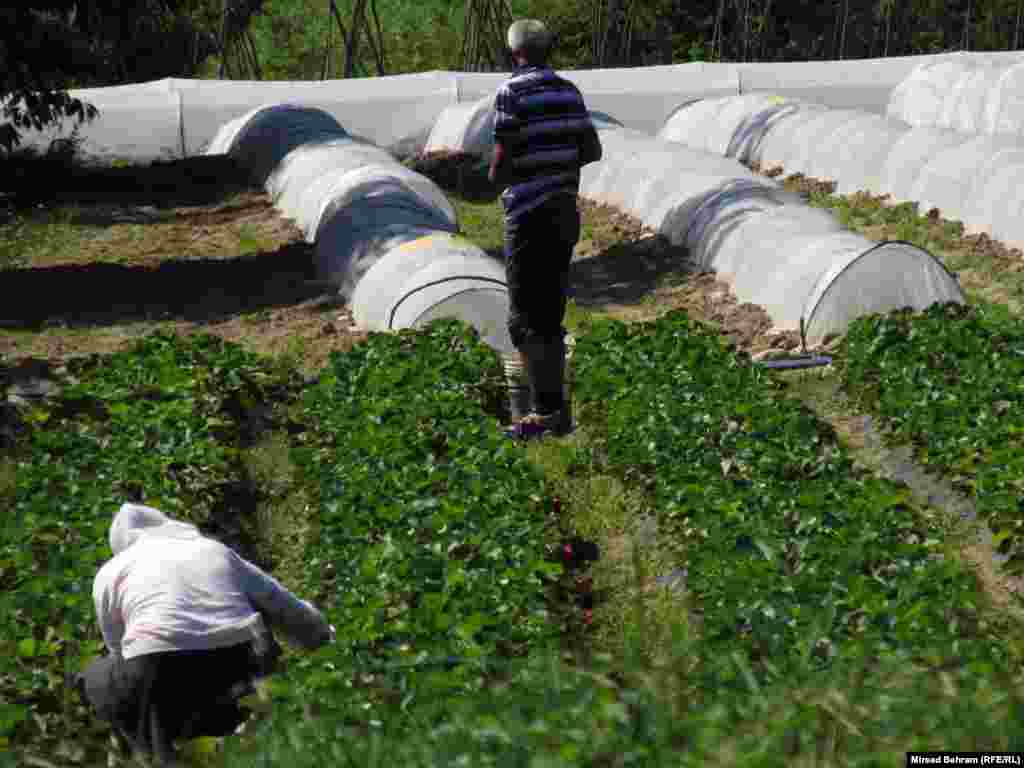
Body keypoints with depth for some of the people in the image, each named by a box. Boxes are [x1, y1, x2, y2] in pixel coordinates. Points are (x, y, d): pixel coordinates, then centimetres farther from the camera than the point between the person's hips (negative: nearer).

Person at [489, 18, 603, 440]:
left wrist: (495, 176, 6)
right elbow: (593, 150, 12)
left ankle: (548, 411, -6)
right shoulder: (568, 91, 9)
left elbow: (503, 157, -15)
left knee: (526, 318, -3)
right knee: (550, 314, 14)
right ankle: (554, 408, 18)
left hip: (529, 213, -7)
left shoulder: (513, 91, -11)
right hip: (564, 210, 7)